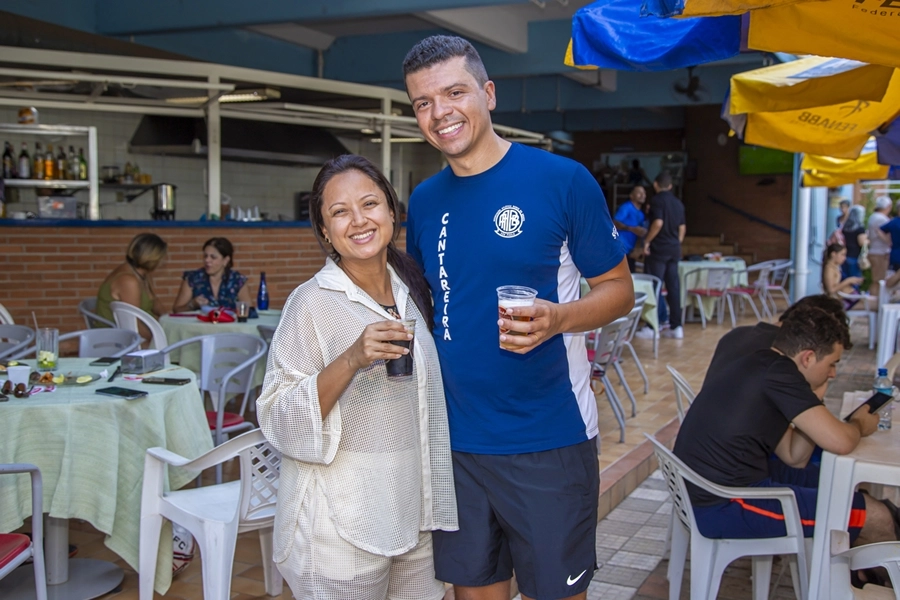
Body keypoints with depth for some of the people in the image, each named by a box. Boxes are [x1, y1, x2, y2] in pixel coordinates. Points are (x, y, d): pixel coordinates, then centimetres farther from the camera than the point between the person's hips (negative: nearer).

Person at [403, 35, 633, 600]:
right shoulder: (424, 201, 5)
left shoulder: (563, 181, -9)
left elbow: (619, 289, -4)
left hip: (550, 439, -4)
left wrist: (557, 318, -23)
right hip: (455, 439, 4)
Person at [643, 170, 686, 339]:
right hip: (674, 249, 6)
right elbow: (682, 228, 14)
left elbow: (658, 223, -21)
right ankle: (676, 326, 9)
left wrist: (647, 241, -13)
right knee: (673, 287, 8)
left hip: (658, 248, -6)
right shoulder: (678, 203, 12)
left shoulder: (656, 200, -9)